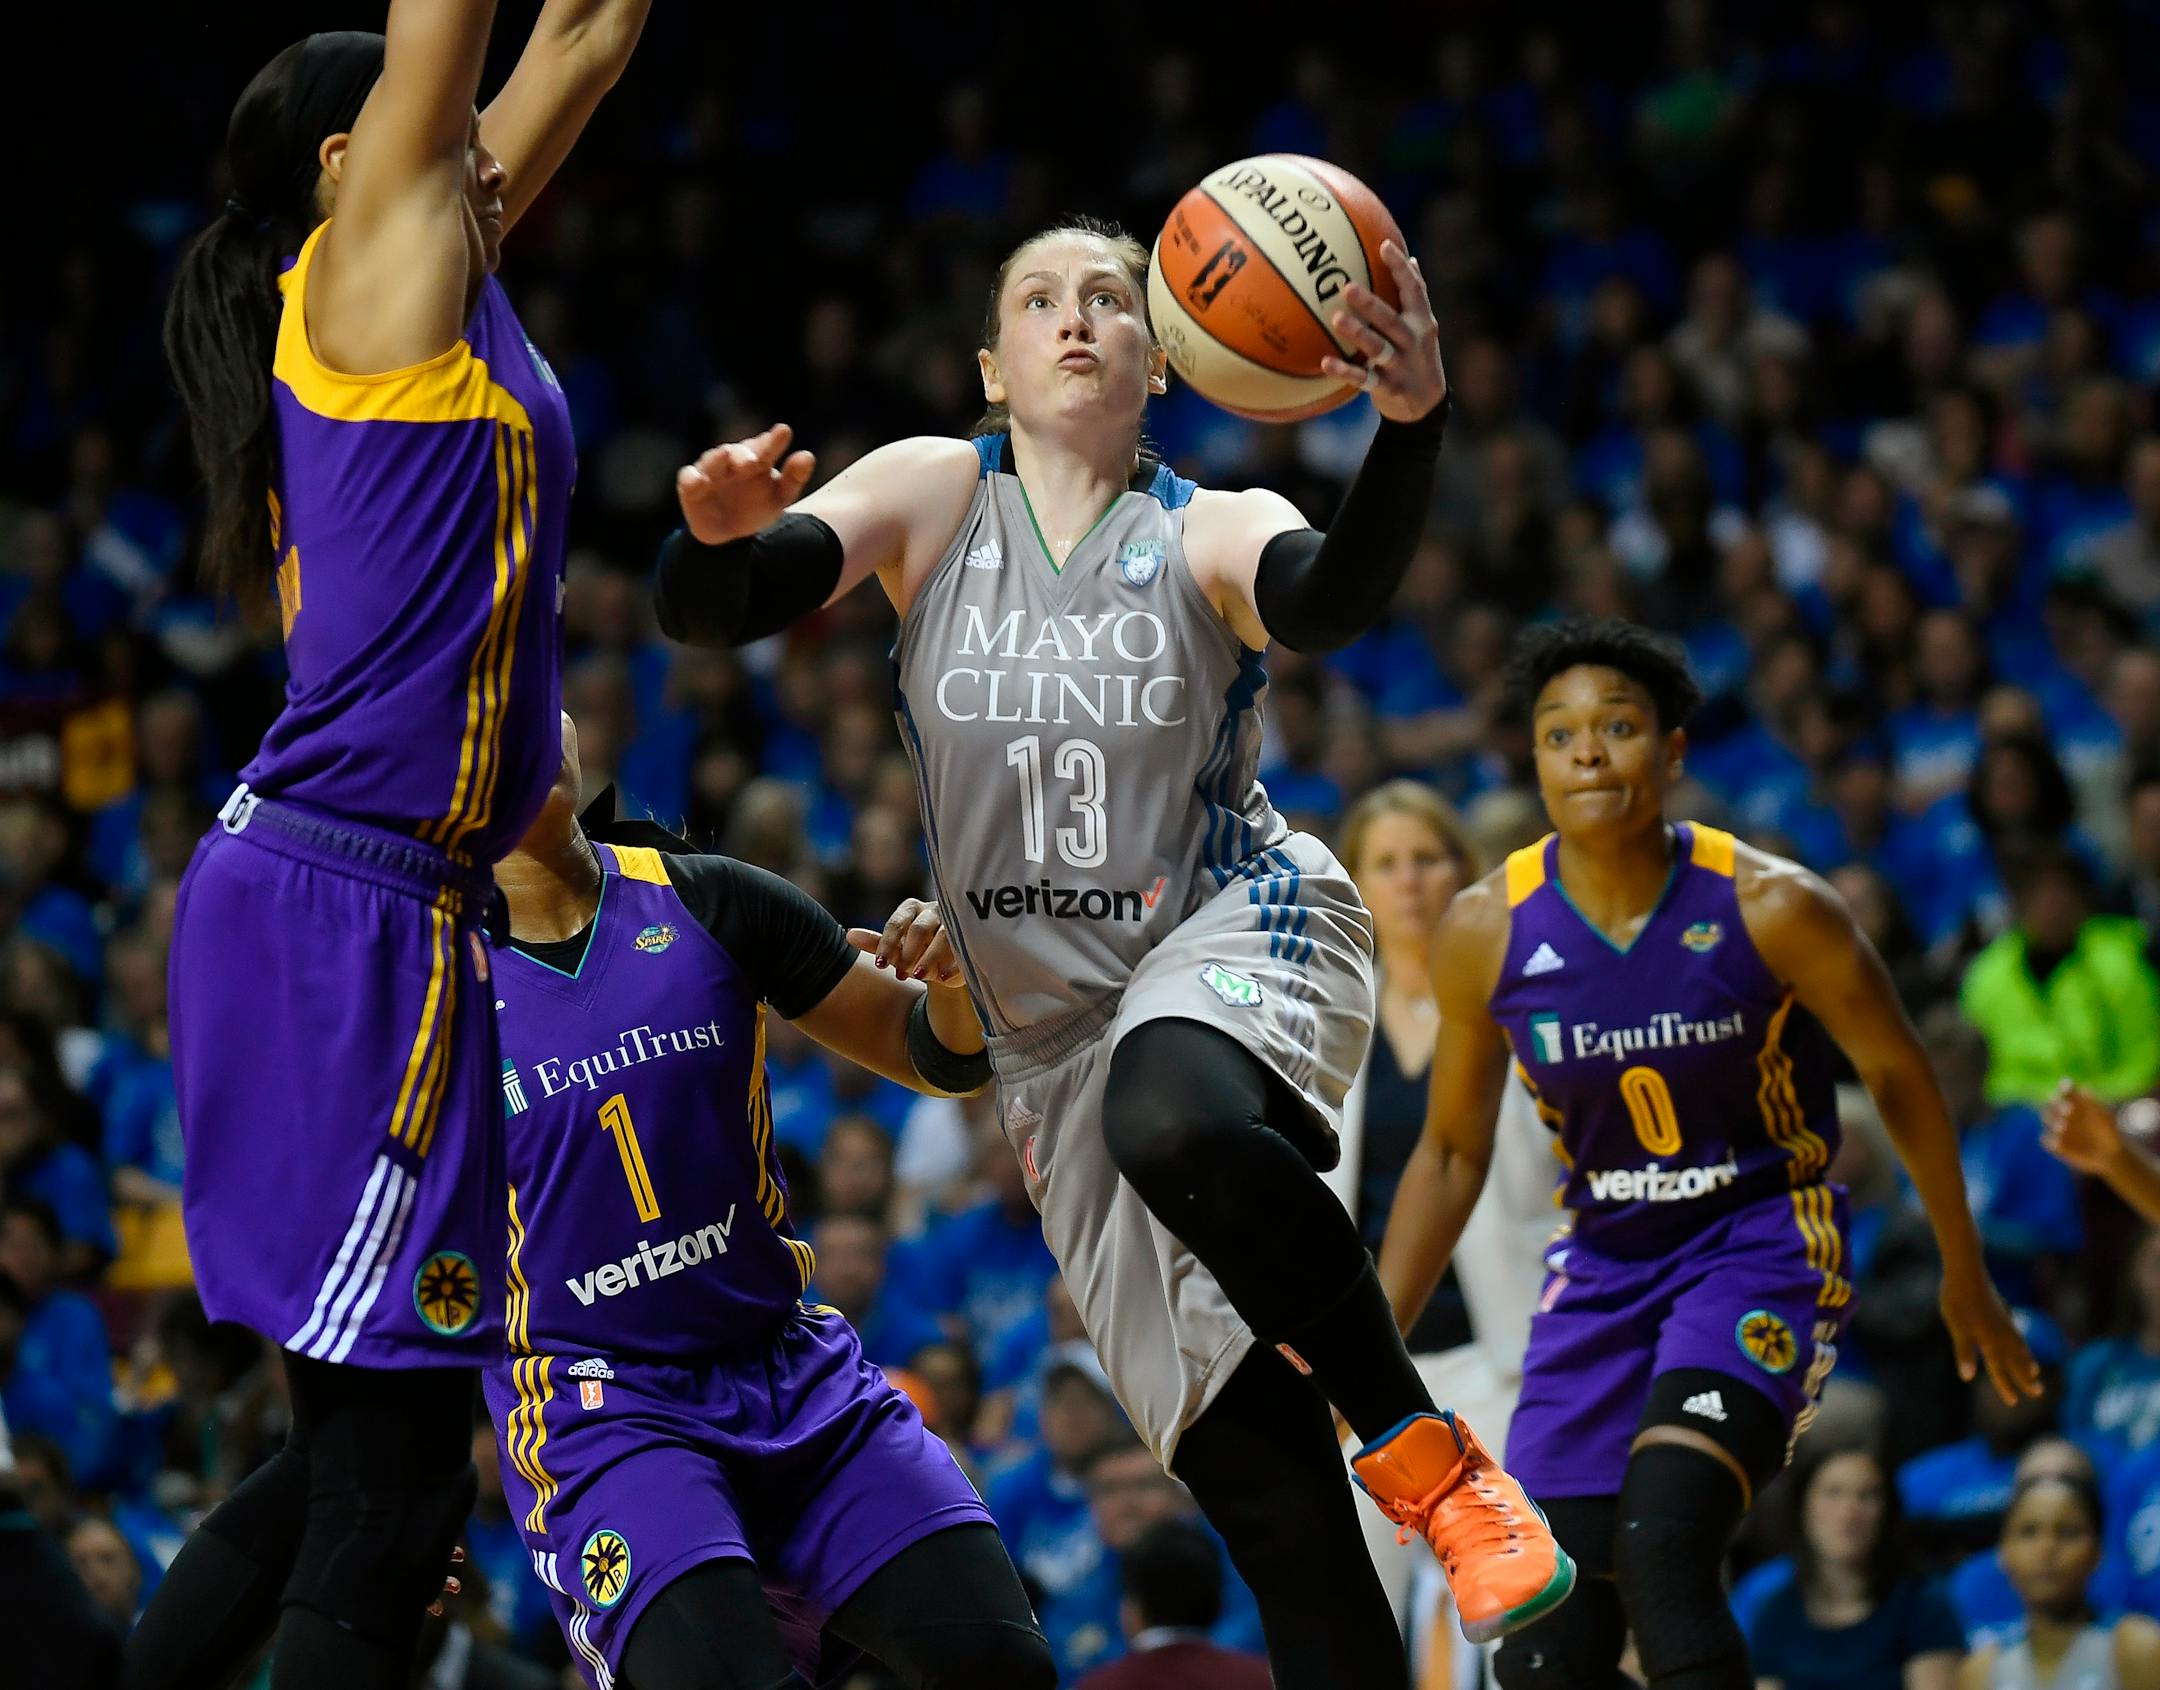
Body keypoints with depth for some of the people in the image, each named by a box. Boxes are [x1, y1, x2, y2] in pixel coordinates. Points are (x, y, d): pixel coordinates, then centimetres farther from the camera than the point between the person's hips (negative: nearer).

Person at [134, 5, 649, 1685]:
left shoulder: (435, 278, 19)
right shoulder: (368, 260, -4)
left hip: (393, 912, 10)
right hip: (344, 924, -10)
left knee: (358, 1455, 12)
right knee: (386, 1484, -10)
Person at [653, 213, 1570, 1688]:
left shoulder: (1209, 535, -3)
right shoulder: (936, 496, 3)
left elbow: (1333, 597, -26)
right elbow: (709, 611, -9)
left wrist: (1412, 424, -45)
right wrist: (717, 532, -33)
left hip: (1239, 930, -3)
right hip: (1056, 1022, 3)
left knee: (1175, 1118, -40)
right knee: (1248, 1460, -3)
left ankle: (1422, 1445, -24)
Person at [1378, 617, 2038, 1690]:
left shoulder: (1770, 909, -16)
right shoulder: (1487, 933, -8)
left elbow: (1899, 1075, 0)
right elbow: (1452, 1151, 7)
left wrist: (1964, 1278, 9)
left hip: (1763, 1241, -4)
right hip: (1604, 1260, 4)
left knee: (1661, 1545, -29)